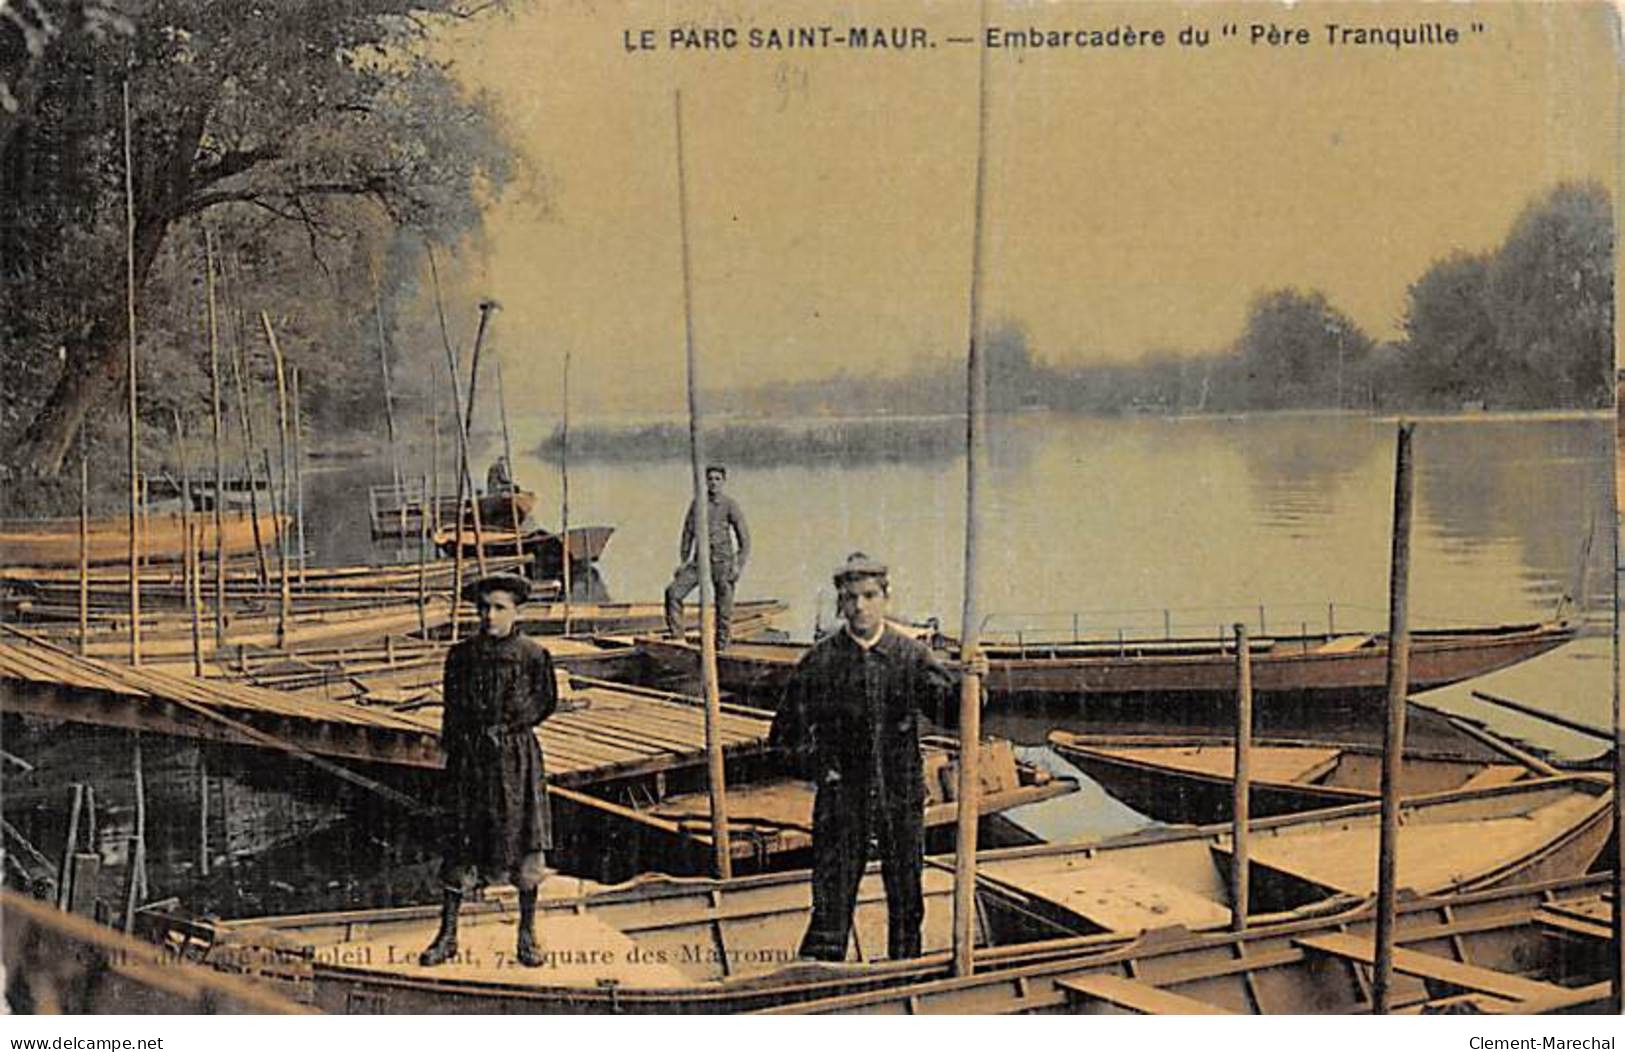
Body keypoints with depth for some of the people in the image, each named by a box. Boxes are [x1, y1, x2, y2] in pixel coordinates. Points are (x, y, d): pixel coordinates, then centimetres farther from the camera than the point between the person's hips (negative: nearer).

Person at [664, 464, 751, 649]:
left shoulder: (730, 505, -3)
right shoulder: (696, 504, 8)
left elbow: (744, 538, -3)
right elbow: (688, 533, 15)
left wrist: (739, 566, -12)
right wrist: (684, 561, 8)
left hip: (722, 562, -4)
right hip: (700, 560, 4)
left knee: (724, 606, -3)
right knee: (673, 591, -12)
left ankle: (722, 646, 6)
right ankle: (675, 636, -6)